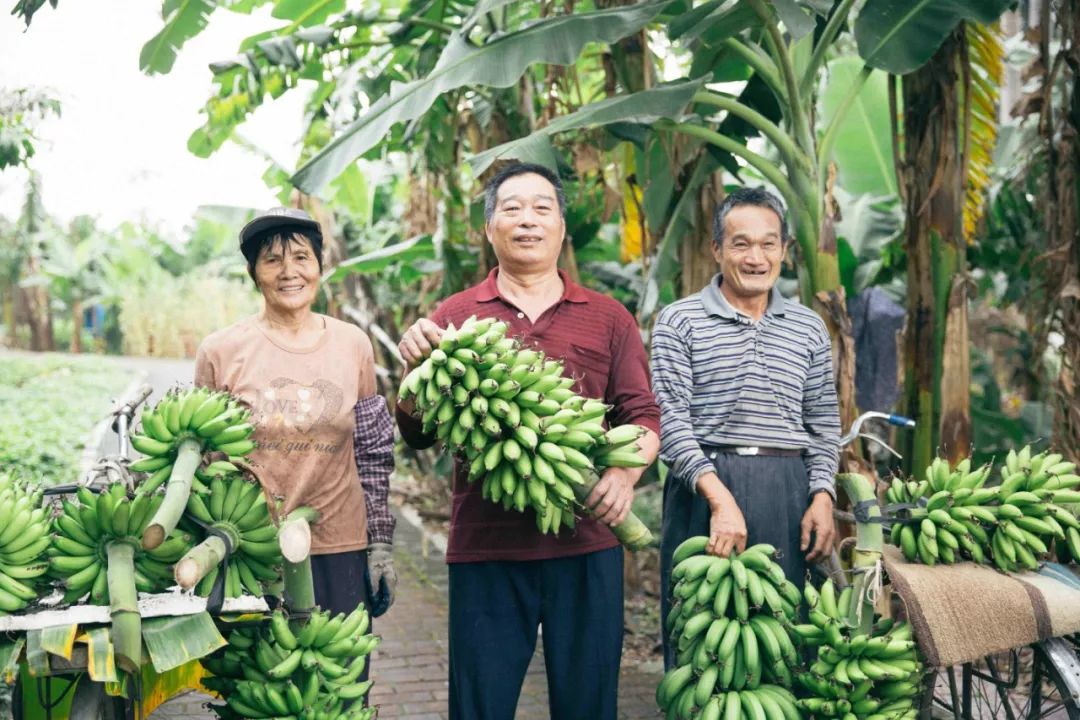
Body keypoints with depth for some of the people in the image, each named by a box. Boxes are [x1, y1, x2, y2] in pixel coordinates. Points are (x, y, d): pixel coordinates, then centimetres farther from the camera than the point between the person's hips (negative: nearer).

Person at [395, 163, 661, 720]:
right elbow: (417, 435, 6)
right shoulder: (455, 316, 7)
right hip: (485, 546, -1)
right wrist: (414, 366, -13)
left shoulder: (608, 318, 11)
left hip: (586, 543, 1)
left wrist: (627, 471, -12)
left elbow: (642, 415, 8)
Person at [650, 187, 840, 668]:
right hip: (704, 487, -3)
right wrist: (719, 497, -17)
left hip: (790, 496, 3)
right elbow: (671, 420, -7)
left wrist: (822, 496, 1)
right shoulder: (679, 322, 1)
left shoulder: (809, 328, 13)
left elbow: (823, 425, 16)